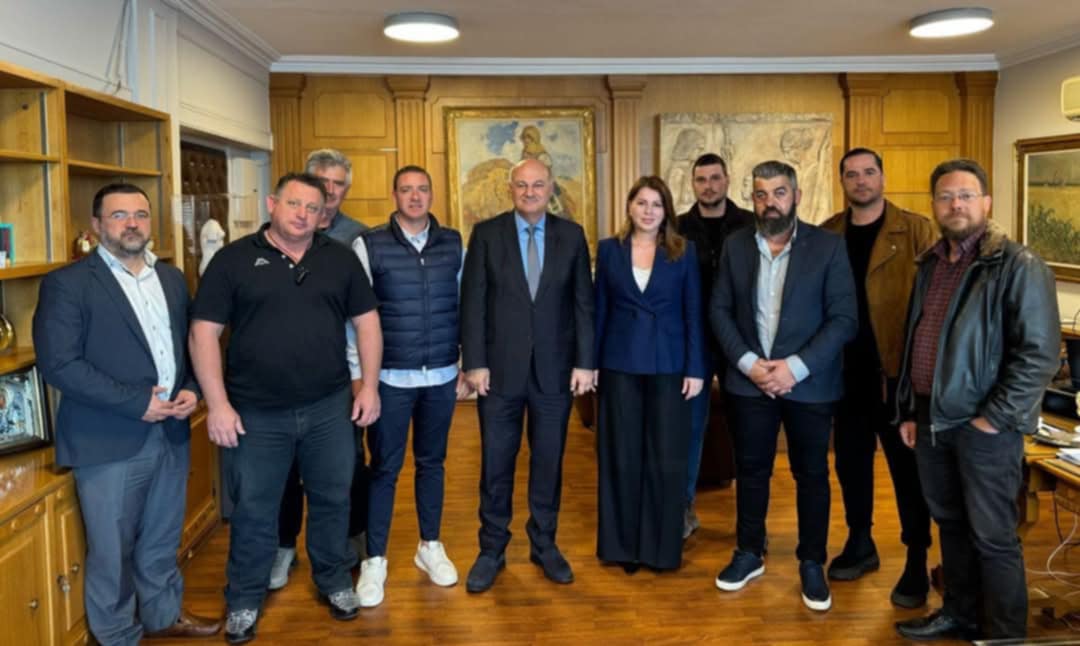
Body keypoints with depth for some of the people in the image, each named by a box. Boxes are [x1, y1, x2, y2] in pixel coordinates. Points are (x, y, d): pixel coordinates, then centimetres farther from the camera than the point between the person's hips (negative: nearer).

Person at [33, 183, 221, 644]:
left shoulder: (171, 277, 10)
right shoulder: (66, 284, -9)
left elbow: (190, 344, 16)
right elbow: (58, 364, -16)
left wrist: (192, 389, -4)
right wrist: (136, 402, -19)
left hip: (171, 433, 5)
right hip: (110, 442, -5)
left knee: (162, 541, 20)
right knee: (112, 551, 8)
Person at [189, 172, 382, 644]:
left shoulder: (340, 259, 4)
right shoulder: (234, 259, -4)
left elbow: (366, 321, 7)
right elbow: (204, 332, -5)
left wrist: (370, 385, -1)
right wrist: (217, 404, -11)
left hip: (329, 408, 2)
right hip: (256, 414, -2)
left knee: (332, 499, 15)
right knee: (253, 510, 11)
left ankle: (335, 581, 37)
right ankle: (244, 600, 30)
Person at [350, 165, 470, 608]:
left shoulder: (453, 244, 3)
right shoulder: (369, 246, -5)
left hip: (442, 376, 3)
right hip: (390, 378, -2)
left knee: (432, 462, 15)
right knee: (384, 468, 5)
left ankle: (430, 547, 31)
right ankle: (374, 561, 19)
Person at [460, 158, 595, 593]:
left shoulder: (571, 235, 4)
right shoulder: (486, 233, 0)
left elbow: (583, 303, 2)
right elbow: (473, 303, -3)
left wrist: (584, 362, -3)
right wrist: (474, 362, -9)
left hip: (555, 369, 1)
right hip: (500, 368, -1)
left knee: (549, 461, 11)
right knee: (495, 463, 7)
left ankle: (544, 545, 27)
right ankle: (492, 550, 22)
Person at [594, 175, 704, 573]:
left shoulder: (683, 252, 2)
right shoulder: (609, 249, 4)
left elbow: (693, 313, 0)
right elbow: (599, 310, 6)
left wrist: (696, 369, -5)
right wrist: (591, 363, 2)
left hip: (668, 365, -1)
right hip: (619, 364, 1)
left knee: (666, 457, 4)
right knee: (621, 455, 7)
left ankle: (661, 545, 18)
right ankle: (622, 543, 20)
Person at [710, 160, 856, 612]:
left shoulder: (828, 246, -6)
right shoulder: (736, 245, 3)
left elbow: (844, 318, -10)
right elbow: (720, 310, 3)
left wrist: (796, 367, -17)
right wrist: (748, 362, -11)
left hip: (809, 382, -2)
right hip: (749, 379, 2)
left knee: (811, 474, 10)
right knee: (751, 469, 13)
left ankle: (812, 563, 26)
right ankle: (749, 553, 30)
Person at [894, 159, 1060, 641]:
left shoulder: (1018, 266, -11)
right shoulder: (930, 264, 11)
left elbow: (1040, 352, -15)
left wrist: (994, 418, -16)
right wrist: (909, 411, 14)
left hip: (985, 425, -6)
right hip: (931, 419, 7)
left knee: (992, 536, 3)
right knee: (950, 523, 18)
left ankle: (1004, 634, 19)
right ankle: (960, 613, 35)